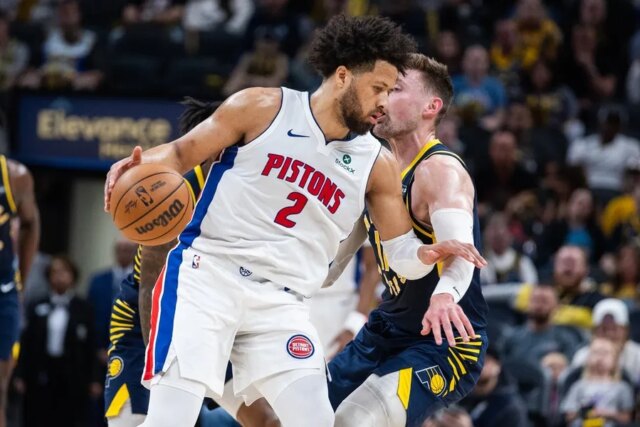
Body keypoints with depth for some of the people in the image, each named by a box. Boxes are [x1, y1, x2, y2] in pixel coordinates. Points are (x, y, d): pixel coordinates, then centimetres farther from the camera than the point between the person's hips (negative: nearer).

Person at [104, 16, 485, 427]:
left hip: (280, 302, 4)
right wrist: (138, 165, -17)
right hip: (206, 273, -4)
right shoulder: (262, 108, -1)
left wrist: (431, 253, -15)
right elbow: (181, 153, 5)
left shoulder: (376, 165, 7)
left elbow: (402, 253, 10)